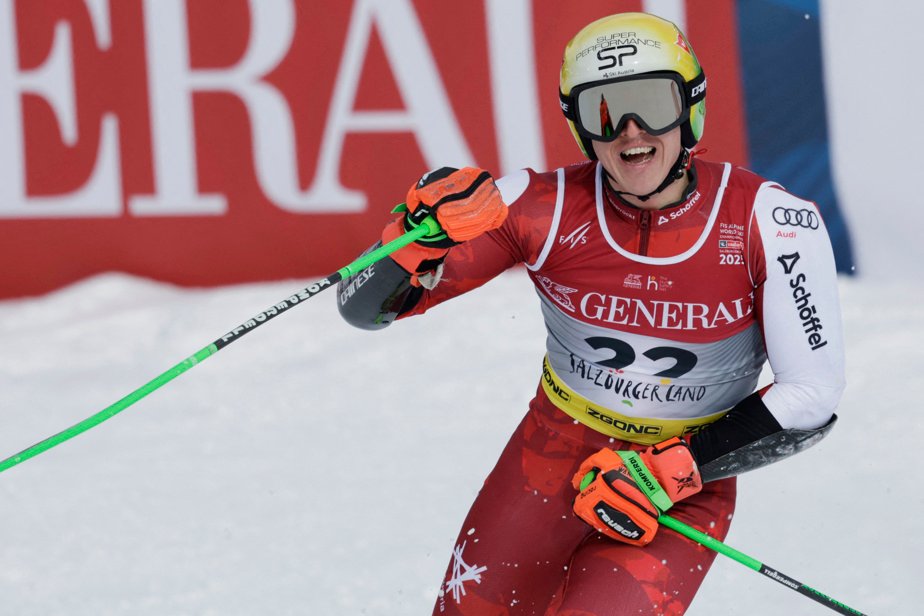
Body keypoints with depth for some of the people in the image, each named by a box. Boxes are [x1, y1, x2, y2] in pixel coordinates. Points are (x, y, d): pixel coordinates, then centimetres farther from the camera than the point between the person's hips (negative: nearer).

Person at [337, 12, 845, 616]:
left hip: (686, 487, -2)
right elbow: (367, 307, -12)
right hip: (554, 457, 2)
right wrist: (422, 234, -34)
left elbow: (813, 396, -14)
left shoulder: (770, 222, -18)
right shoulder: (542, 208, -16)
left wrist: (669, 471, -21)